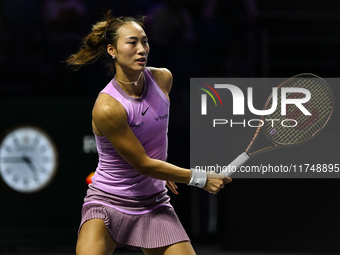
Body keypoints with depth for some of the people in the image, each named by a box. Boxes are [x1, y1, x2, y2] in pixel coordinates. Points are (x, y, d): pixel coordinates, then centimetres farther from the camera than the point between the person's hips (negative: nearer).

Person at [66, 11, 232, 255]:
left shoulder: (163, 78, -5)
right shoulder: (107, 108, -24)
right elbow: (142, 164, -18)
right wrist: (200, 179, -13)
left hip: (153, 203, 5)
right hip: (107, 204, -5)